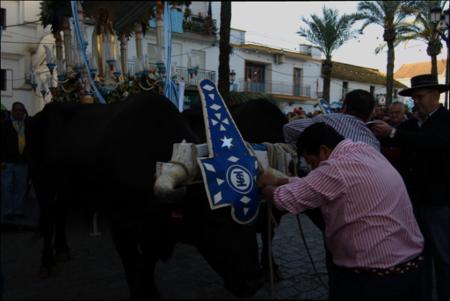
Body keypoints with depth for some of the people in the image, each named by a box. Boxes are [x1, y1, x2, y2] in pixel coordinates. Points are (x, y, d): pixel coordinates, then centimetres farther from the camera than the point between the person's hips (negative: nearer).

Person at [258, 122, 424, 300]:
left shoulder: (336, 168, -22)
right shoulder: (366, 151, 6)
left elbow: (286, 200, -17)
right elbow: (312, 184, 14)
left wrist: (265, 186, 3)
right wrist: (278, 181, 13)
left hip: (371, 279, -9)